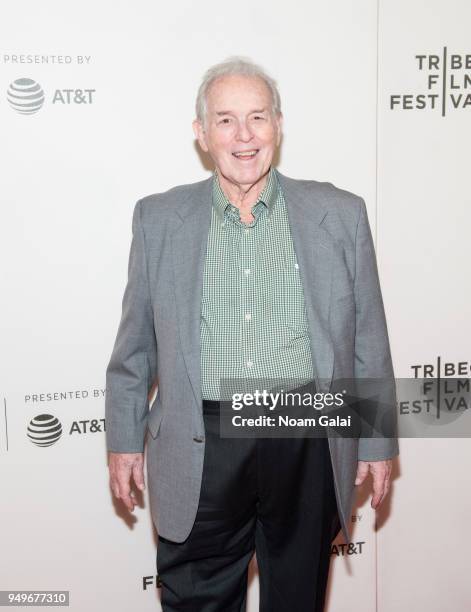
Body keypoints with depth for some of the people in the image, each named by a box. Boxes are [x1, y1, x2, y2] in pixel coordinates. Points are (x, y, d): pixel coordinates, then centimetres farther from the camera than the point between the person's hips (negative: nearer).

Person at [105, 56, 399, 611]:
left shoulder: (339, 214, 1)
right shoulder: (158, 218, 2)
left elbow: (368, 339, 5)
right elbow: (136, 342, 7)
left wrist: (378, 441, 6)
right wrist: (123, 439, 8)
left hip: (308, 444, 1)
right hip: (200, 451, 0)